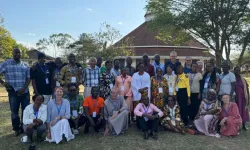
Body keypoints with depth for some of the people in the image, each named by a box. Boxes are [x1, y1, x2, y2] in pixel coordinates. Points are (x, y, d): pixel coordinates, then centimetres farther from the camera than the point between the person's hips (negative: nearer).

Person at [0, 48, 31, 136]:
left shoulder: (25, 65, 7)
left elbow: (29, 78, 3)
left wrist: (23, 88, -9)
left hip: (25, 92, 2)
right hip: (13, 92, -2)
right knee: (14, 111, 6)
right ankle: (17, 129, 21)